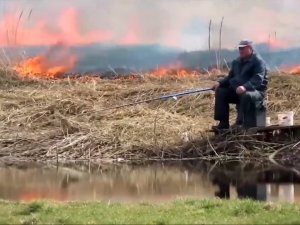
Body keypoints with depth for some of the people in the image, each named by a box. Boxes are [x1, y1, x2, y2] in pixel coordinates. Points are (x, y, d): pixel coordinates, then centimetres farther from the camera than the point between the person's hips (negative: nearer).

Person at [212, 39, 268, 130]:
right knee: (220, 92, -10)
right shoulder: (236, 62, 17)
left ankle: (240, 123, -39)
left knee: (246, 95, -40)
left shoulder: (258, 61, -7)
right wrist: (220, 83, 0)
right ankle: (223, 123, -14)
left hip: (256, 91, -7)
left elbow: (257, 79, -23)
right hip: (236, 91, 7)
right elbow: (230, 77, 22)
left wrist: (245, 87, -41)